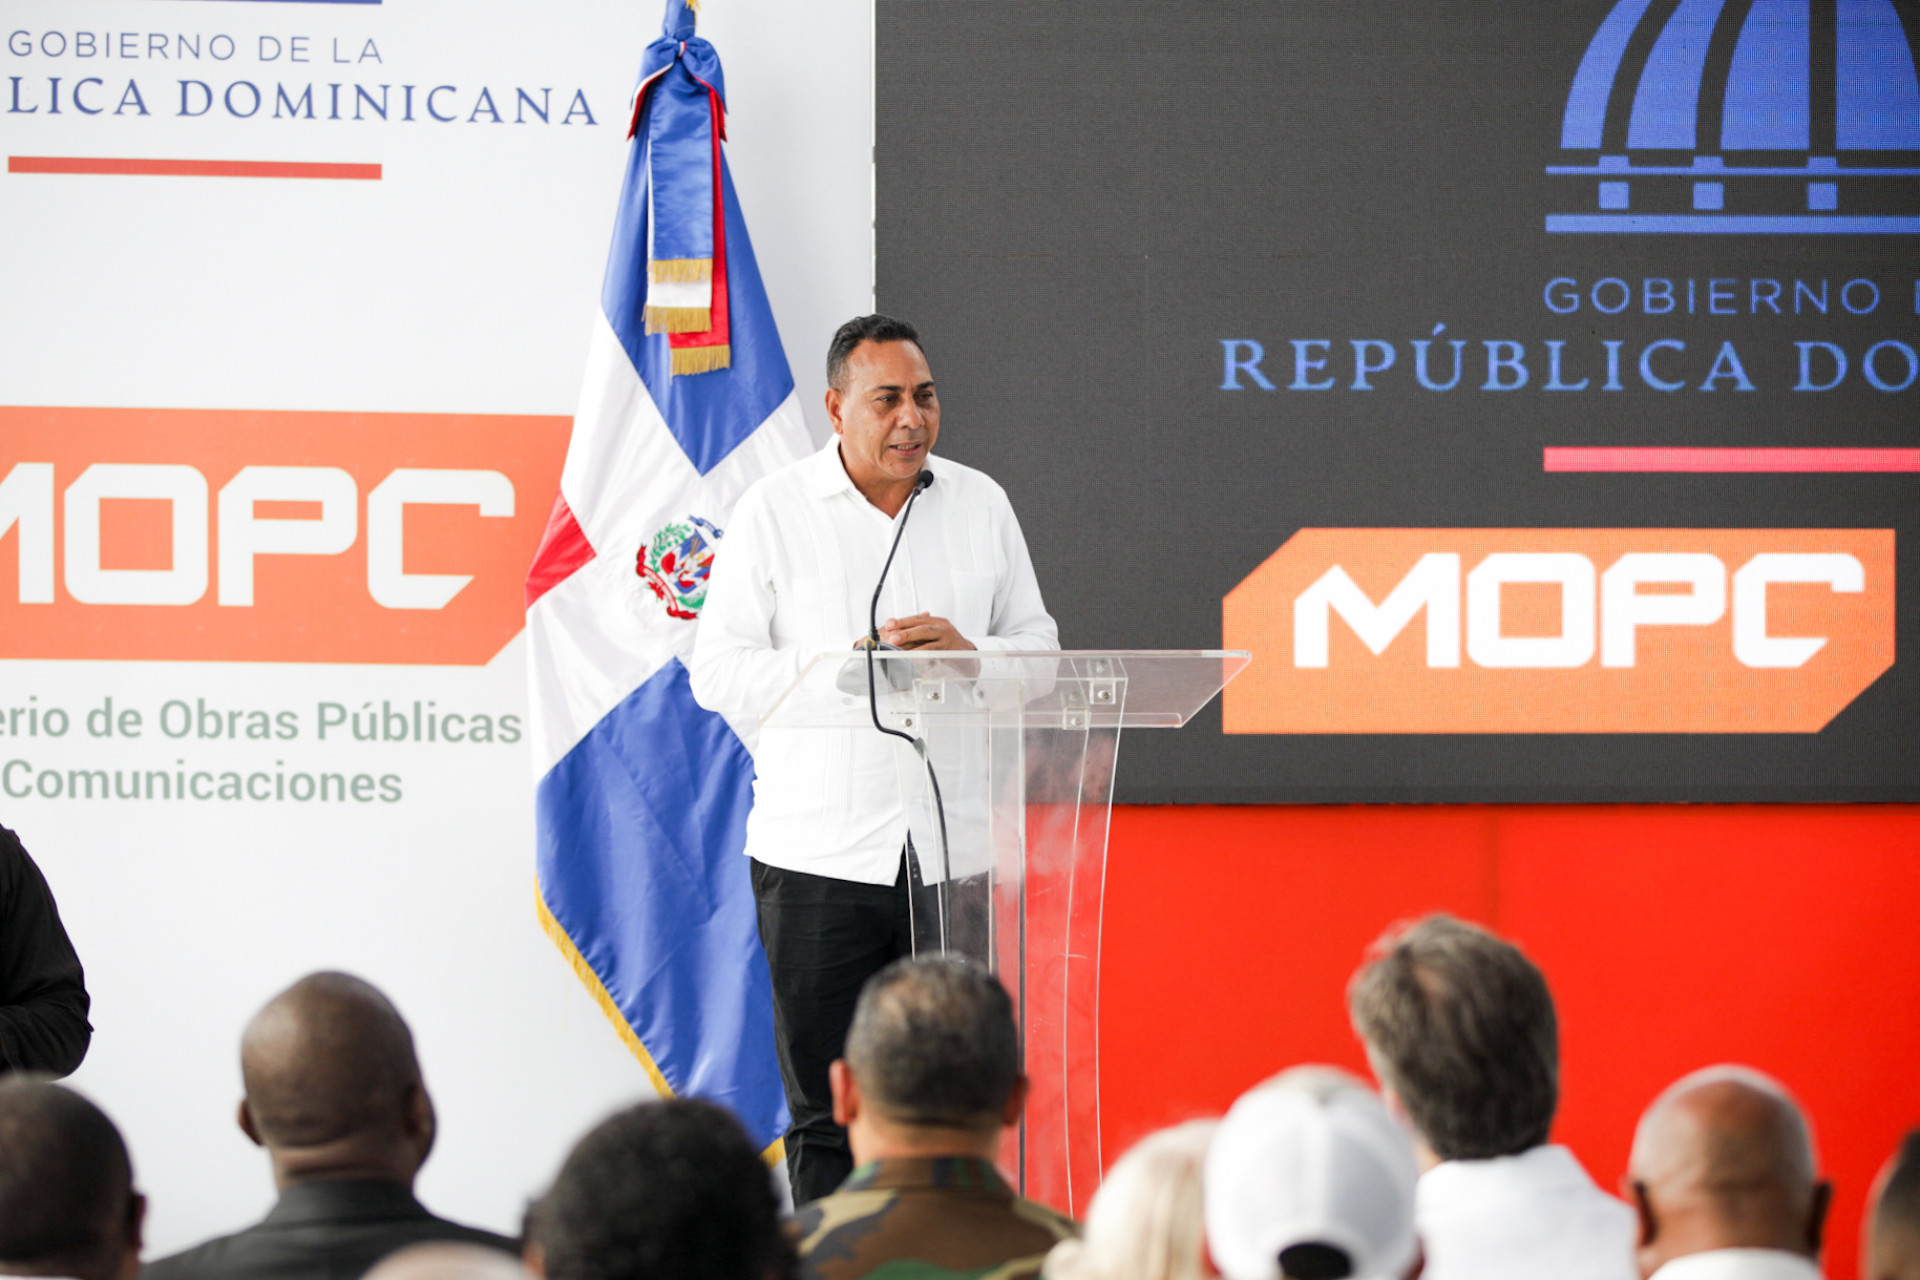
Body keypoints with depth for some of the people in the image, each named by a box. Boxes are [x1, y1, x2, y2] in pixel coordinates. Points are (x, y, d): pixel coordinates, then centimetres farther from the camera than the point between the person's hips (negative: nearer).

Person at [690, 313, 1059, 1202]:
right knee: (828, 1111, 1)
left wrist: (967, 652, -8)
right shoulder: (772, 511, 2)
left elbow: (1039, 647, 13)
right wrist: (847, 663, -13)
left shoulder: (980, 504, 11)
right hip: (821, 855, -2)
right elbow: (717, 671, -2)